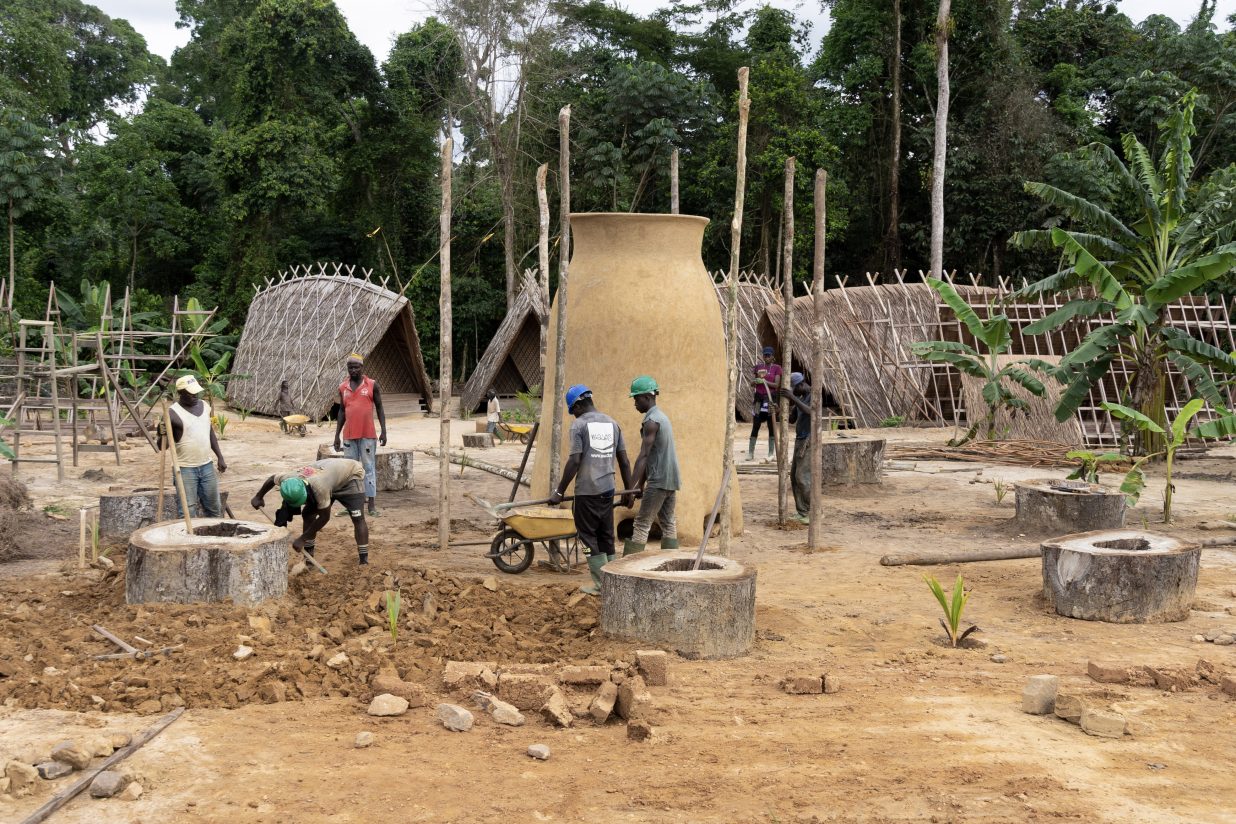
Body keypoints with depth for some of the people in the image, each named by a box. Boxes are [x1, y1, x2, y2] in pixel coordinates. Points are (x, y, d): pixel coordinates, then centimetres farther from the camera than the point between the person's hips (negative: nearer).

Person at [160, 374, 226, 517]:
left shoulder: (204, 406, 7)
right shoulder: (173, 414, -12)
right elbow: (162, 447, -10)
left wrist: (220, 457, 15)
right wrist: (162, 434, -31)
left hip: (207, 466, 6)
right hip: (185, 469, -6)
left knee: (214, 509, 13)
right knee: (188, 513, -3)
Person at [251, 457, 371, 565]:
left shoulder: (319, 487, -45)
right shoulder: (288, 478, -27)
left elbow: (324, 517, -32)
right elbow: (272, 479, -2)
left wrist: (302, 539, -26)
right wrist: (258, 497, 8)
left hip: (351, 474, -7)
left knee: (357, 518, -21)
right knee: (308, 514, -4)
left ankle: (364, 561, -19)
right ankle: (308, 558, 5)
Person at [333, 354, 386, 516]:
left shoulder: (372, 385, -1)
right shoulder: (343, 388, 8)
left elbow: (379, 408, 1)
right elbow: (341, 411, 13)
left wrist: (383, 431, -5)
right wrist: (337, 435, 11)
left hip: (368, 435, -3)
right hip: (349, 436, 3)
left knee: (369, 468, 0)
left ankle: (372, 504, 2)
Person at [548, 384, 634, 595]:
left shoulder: (579, 424, -7)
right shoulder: (612, 423, 11)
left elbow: (574, 461, -13)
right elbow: (624, 461, 11)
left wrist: (559, 492, -8)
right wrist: (629, 491, 17)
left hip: (586, 491, -6)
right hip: (608, 490, 6)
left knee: (589, 537, 3)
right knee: (606, 536, 13)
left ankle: (601, 584, 3)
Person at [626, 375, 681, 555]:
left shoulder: (651, 421, -14)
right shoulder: (662, 417, 16)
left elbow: (644, 456, -21)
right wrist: (641, 484, 20)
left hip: (659, 481, -9)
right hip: (671, 479, 9)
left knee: (642, 524, -7)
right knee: (668, 523, 12)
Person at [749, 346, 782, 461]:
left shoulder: (776, 368, 1)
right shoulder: (758, 366, 10)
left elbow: (776, 384, -8)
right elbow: (752, 383, 13)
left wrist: (764, 381, -19)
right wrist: (755, 381, -10)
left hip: (770, 398, -2)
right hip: (759, 397, 2)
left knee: (771, 426, 1)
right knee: (755, 426, 0)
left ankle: (771, 453, 4)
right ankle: (750, 453, 2)